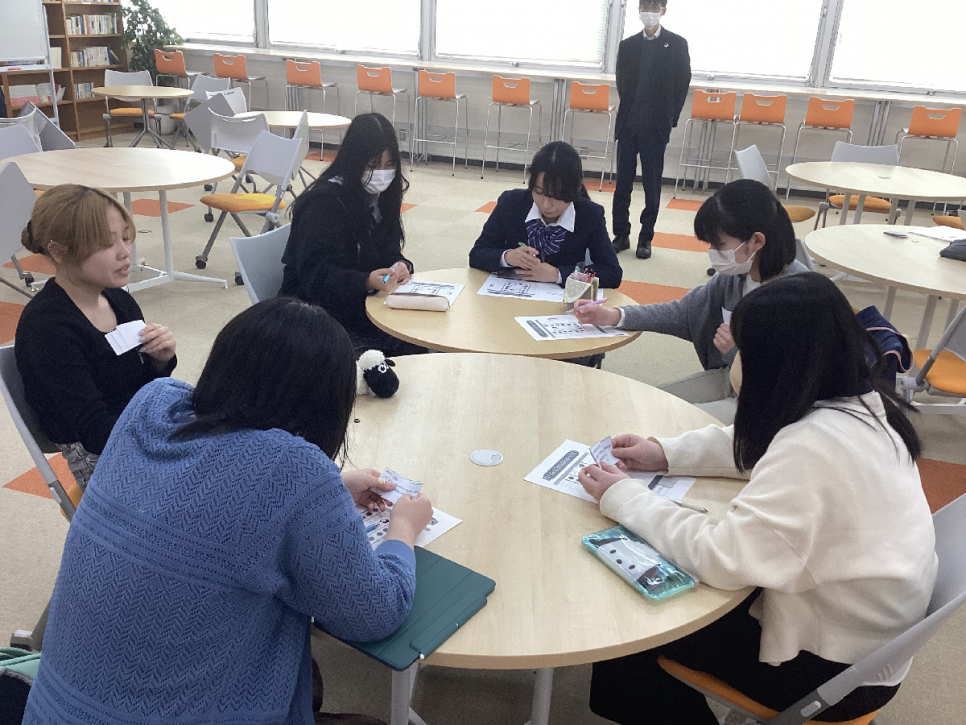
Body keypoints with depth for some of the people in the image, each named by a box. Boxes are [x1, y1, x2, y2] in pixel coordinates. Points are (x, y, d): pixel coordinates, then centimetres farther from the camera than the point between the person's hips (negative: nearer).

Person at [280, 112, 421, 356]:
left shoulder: (380, 195, 7)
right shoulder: (324, 203, -16)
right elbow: (316, 276, -21)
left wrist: (400, 265, -14)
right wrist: (368, 281, -38)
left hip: (362, 303, 7)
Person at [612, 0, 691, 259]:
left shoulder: (677, 45, 1)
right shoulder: (628, 45, 9)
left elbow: (682, 85, 1)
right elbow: (621, 83, 12)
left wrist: (669, 120, -2)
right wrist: (629, 112, 5)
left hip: (655, 128, -3)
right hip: (628, 125, 3)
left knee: (652, 186, 2)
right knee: (623, 183, 5)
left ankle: (646, 239, 10)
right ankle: (621, 235, 14)